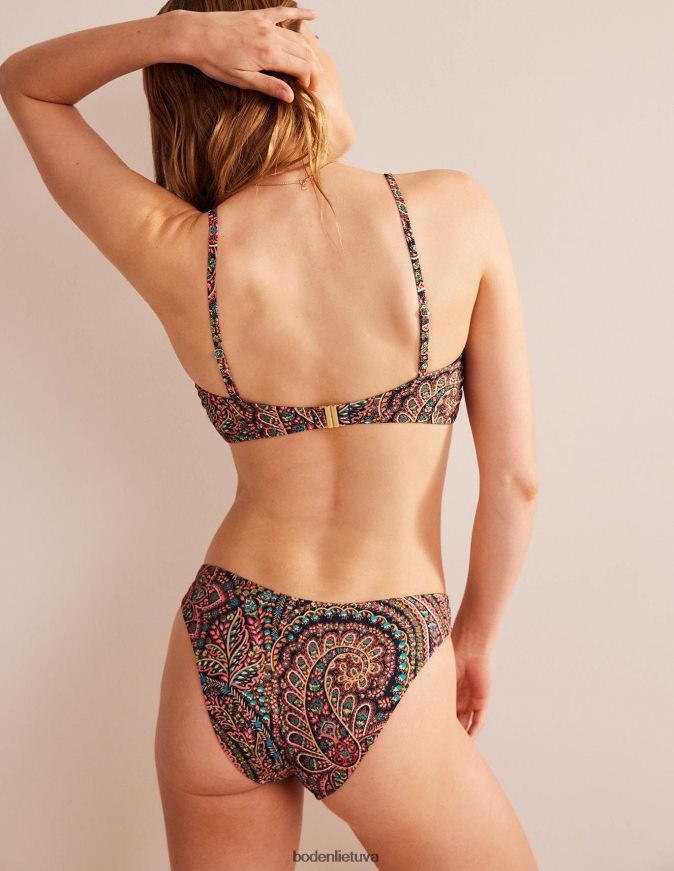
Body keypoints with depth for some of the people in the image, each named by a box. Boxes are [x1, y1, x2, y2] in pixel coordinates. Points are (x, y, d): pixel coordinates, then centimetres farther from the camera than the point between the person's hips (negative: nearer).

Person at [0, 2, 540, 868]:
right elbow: (516, 480, -7)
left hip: (220, 661, 3)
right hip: (383, 680, -2)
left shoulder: (177, 255, -10)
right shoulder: (455, 212, -12)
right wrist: (474, 635, 9)